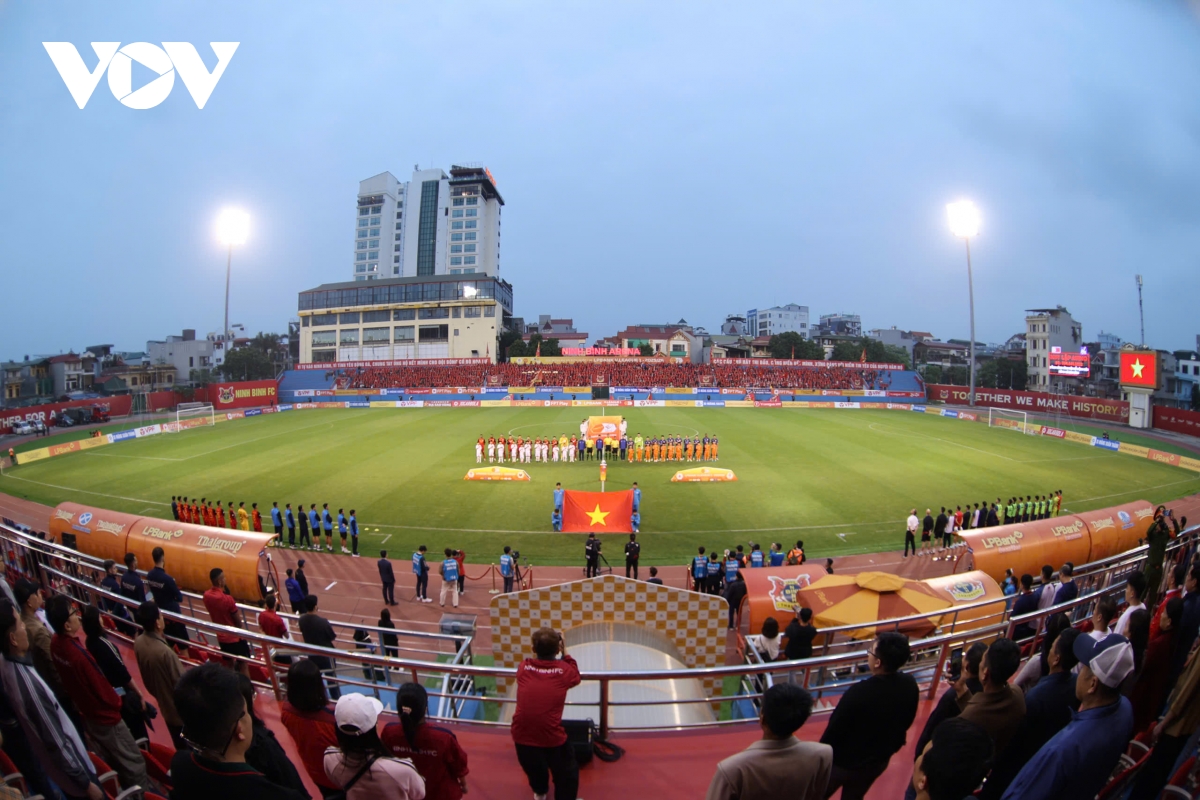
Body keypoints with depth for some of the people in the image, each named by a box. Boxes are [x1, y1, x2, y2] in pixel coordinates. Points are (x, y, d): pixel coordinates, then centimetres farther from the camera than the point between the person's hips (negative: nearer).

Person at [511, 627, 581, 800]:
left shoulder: (523, 667, -4)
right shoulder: (564, 670, -8)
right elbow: (575, 677, 16)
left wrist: (538, 650, 23)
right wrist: (565, 652, 17)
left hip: (522, 735, 4)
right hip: (552, 736, -3)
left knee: (533, 769, 33)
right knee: (567, 772, 25)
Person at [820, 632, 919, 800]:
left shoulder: (859, 692, -37)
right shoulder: (910, 685, -18)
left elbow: (834, 729, -25)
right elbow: (905, 723, 0)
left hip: (844, 762, -6)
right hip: (879, 761, 6)